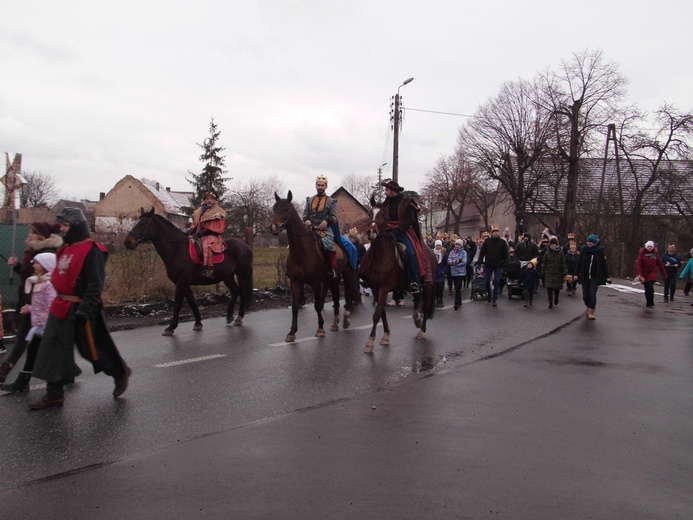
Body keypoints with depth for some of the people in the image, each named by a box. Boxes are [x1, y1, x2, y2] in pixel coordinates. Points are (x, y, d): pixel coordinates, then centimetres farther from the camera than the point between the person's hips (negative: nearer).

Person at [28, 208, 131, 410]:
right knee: (53, 351, 9)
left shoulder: (92, 250, -17)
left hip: (79, 309, -9)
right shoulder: (65, 249, 12)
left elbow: (95, 285, -21)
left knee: (91, 349, 4)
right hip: (60, 307, 9)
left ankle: (121, 373, 26)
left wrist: (84, 310, -24)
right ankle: (54, 394, 19)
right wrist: (60, 302, 20)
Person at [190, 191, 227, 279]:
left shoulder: (218, 213, 1)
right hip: (199, 236, 7)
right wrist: (192, 231, -2)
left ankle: (209, 270, -43)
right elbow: (194, 224, 22)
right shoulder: (199, 212, 19)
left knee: (206, 245, -36)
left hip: (212, 236, -7)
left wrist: (203, 232, -16)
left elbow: (219, 229, -8)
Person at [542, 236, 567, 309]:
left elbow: (563, 264, -1)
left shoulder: (560, 253, -2)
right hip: (549, 274, 1)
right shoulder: (547, 253, 2)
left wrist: (564, 274, -3)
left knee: (557, 288, 7)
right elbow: (544, 264, 8)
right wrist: (543, 272, 5)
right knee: (549, 288, -4)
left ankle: (556, 298, 38)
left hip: (558, 274, -1)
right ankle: (550, 303, 4)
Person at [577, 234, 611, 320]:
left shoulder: (600, 251, -6)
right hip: (584, 276, 3)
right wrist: (577, 274, 7)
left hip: (596, 277, -3)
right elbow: (580, 263, 7)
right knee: (585, 295, 7)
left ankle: (591, 312, 1)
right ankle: (587, 306, 36)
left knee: (592, 294, -11)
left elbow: (604, 264, -2)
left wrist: (606, 276, -4)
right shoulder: (583, 250, 0)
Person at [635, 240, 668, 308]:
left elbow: (660, 265, 6)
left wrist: (665, 275, 7)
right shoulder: (642, 254, -5)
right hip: (644, 274, 0)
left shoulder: (655, 254, 2)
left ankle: (650, 303, -6)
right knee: (647, 289, 5)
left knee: (650, 287, -19)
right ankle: (649, 303, 23)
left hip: (653, 273, 0)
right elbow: (638, 264, -12)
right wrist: (639, 274, -23)